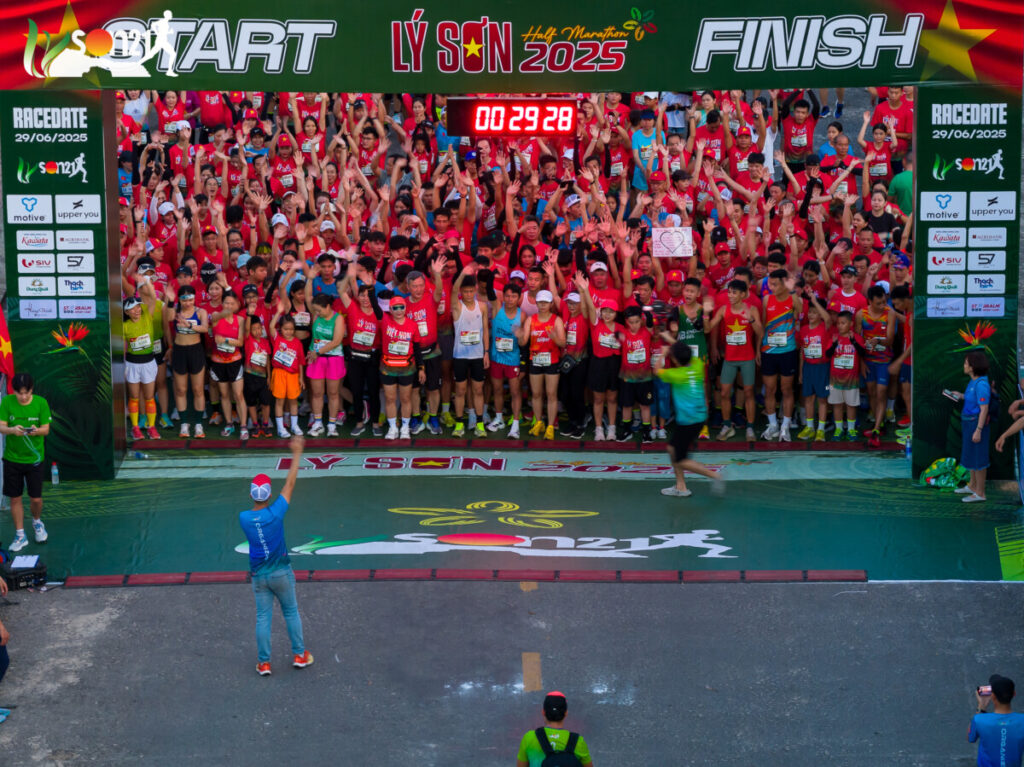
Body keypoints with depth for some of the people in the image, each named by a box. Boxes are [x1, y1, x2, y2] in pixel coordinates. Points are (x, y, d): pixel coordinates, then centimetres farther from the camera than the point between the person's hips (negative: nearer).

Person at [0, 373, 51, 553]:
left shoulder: (40, 403, -9)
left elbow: (46, 429, -7)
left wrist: (37, 431, -30)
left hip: (34, 458, -1)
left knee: (36, 498, 4)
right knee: (15, 498, 6)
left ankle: (37, 522, 36)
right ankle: (20, 535, 20)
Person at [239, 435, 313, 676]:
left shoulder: (243, 518, -13)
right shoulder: (276, 512, -20)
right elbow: (290, 483, -12)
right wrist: (297, 452, -4)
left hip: (259, 575, 2)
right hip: (281, 572, -2)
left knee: (263, 617, 9)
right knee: (291, 612, 15)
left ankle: (264, 663, 12)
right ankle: (299, 655, 22)